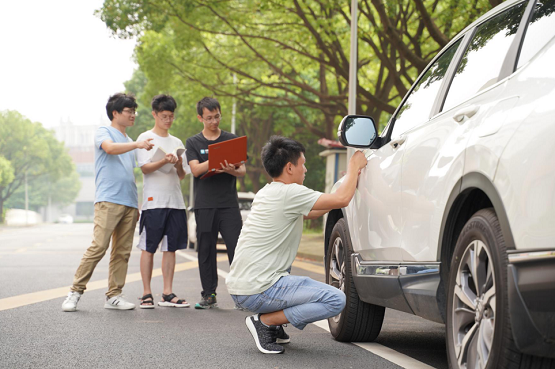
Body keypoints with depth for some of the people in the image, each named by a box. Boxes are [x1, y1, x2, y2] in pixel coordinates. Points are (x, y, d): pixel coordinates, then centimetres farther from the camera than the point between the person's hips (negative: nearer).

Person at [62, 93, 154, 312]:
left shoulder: (128, 142, 26)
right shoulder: (103, 132, 6)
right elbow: (110, 148, -18)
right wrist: (137, 144, -27)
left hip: (129, 203, 7)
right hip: (108, 200, -7)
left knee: (122, 251, 2)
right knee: (98, 247, -15)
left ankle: (114, 296, 6)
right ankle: (76, 292, -10)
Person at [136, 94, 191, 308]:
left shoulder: (177, 143, 18)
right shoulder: (146, 138, 4)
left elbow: (182, 176, 15)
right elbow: (145, 168, -7)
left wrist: (178, 165, -7)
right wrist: (164, 161, -23)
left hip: (175, 201, 5)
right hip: (153, 200, -5)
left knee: (171, 248, 4)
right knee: (148, 248, -4)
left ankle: (168, 294, 7)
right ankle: (146, 294, 0)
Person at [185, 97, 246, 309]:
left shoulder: (232, 140, 10)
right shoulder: (193, 143, 10)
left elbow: (243, 170, 4)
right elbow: (195, 170, -4)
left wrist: (231, 170, -19)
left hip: (229, 204, -1)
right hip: (204, 205, 1)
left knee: (237, 249, -9)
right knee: (206, 250, 5)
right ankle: (209, 294, 14)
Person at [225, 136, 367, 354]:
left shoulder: (267, 193, 14)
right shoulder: (289, 193, -14)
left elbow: (309, 213, 26)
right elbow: (342, 199, -14)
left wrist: (350, 180, 27)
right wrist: (354, 167, 3)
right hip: (257, 291, -10)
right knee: (336, 300, -10)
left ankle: (272, 325, 22)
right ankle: (265, 321, -6)